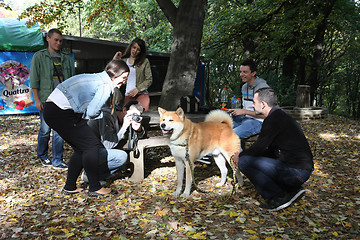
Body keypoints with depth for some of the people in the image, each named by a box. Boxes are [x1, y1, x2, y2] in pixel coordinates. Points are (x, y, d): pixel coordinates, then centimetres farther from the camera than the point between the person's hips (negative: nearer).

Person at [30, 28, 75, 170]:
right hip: (46, 100, -2)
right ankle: (42, 155, 28)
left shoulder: (67, 58, 14)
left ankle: (57, 161, 8)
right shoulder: (39, 57, 5)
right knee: (45, 130, 5)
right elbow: (34, 79, 0)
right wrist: (37, 99, -7)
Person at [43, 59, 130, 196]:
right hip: (62, 113, -10)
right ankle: (94, 188, 6)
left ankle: (70, 187, 25)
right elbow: (92, 112, -14)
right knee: (91, 145, -3)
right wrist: (103, 115, 5)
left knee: (81, 148, 16)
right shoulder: (106, 85, -8)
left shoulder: (97, 77, 21)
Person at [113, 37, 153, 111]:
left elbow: (149, 79, 4)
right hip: (128, 95, 1)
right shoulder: (123, 61, 14)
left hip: (141, 94, -1)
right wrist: (114, 60, 5)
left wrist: (137, 89, -8)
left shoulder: (145, 61, 8)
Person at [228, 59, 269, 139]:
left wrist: (244, 112, -18)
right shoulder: (244, 87, 13)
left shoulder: (263, 87, -14)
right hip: (245, 118, 8)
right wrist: (236, 111, 3)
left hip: (258, 121, -8)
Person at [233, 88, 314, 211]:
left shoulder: (274, 120, -15)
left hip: (296, 172, -10)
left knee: (244, 162, -14)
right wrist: (244, 154, 18)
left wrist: (240, 156, 5)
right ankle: (293, 190, 13)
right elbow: (269, 150, 21)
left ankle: (280, 197, -6)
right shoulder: (281, 116, 16)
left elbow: (259, 148, -13)